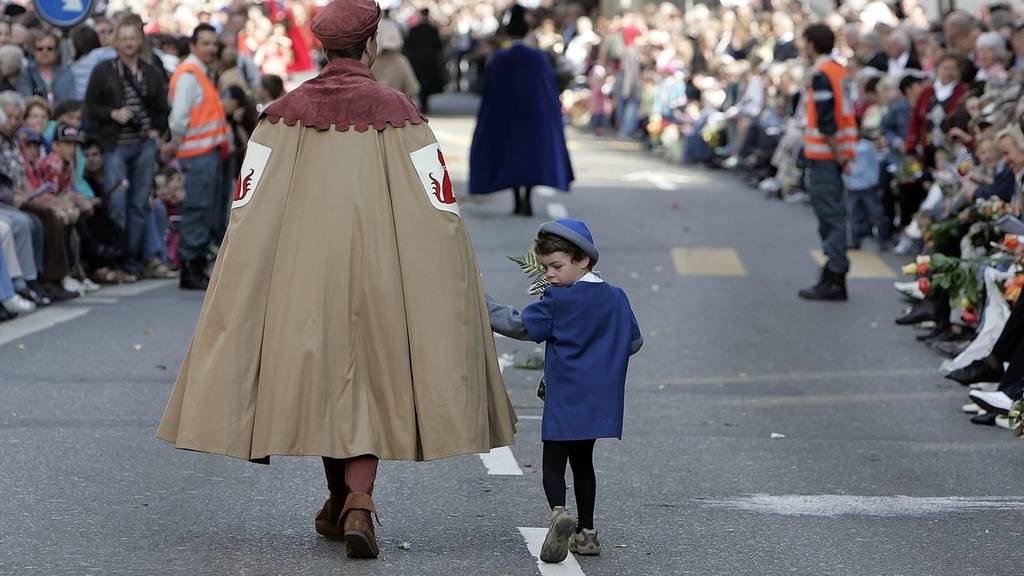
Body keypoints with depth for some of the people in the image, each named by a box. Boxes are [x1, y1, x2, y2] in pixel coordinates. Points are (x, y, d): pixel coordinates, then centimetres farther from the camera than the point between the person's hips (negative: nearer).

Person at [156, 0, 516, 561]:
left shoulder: (287, 113, 0)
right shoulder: (397, 115, -4)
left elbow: (247, 208, -3)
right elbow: (440, 209, -6)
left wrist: (242, 298, 3)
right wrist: (447, 298, 2)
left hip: (303, 266, 2)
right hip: (376, 266, -2)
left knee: (321, 375, 17)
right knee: (370, 381, 3)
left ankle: (339, 502, 27)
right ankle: (358, 502, -18)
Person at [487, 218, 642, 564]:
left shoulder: (557, 301, -11)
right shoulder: (616, 298, 7)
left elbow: (519, 325, -6)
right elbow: (634, 342, 14)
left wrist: (484, 305, 3)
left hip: (564, 399, -6)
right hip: (600, 400, 6)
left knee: (553, 462, -4)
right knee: (582, 461, 17)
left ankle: (559, 513, -29)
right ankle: (586, 532, 18)